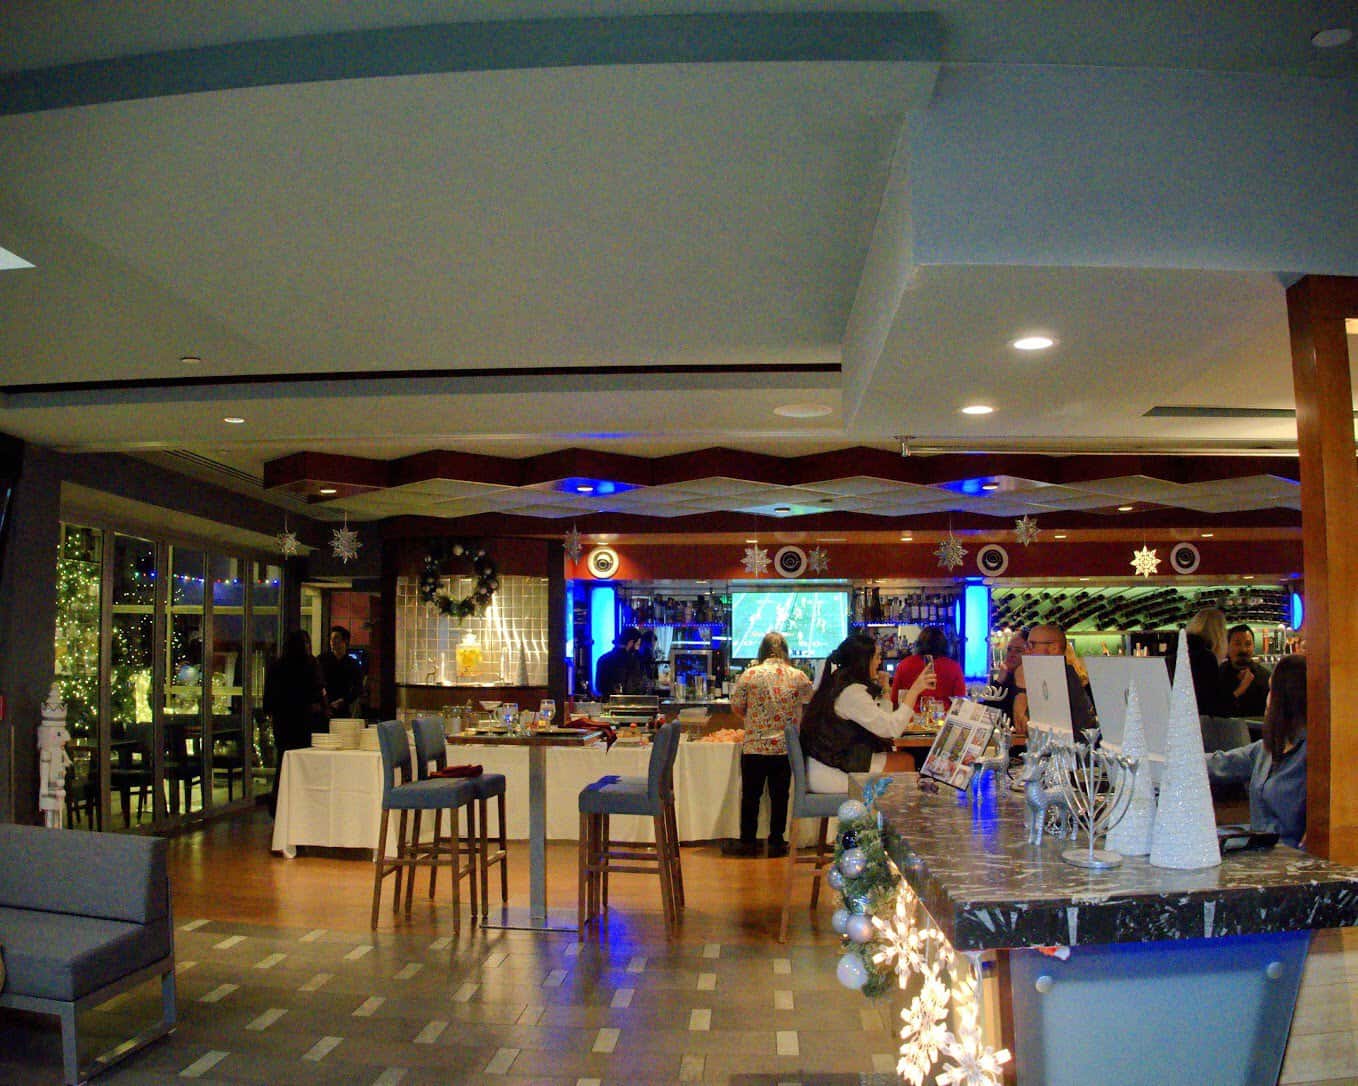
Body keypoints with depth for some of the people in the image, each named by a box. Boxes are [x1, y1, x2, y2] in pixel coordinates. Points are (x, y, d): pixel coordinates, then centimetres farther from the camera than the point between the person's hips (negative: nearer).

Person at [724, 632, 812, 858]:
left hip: (755, 746, -1)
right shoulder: (799, 676, -3)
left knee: (751, 795, 9)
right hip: (787, 747, 2)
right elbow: (810, 703, 14)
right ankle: (776, 842, 16)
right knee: (780, 795, 11)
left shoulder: (749, 675, -8)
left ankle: (748, 842, 16)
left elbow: (736, 706, 0)